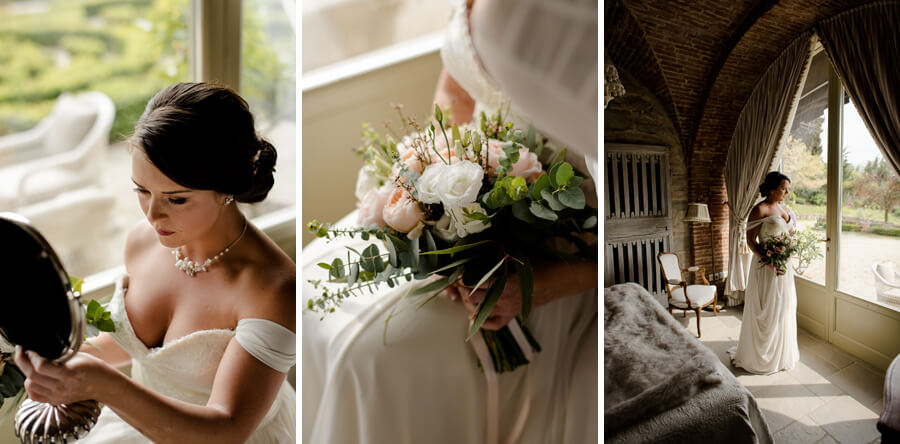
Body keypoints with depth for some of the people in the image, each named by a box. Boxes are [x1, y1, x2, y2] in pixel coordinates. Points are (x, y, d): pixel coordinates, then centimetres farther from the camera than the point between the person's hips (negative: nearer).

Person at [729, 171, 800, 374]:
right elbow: (751, 240, -15)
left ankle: (781, 354, 31)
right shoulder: (760, 210, -13)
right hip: (765, 266, -8)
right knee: (765, 311, 0)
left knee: (784, 308, 15)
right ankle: (760, 356, 14)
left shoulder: (785, 209, 11)